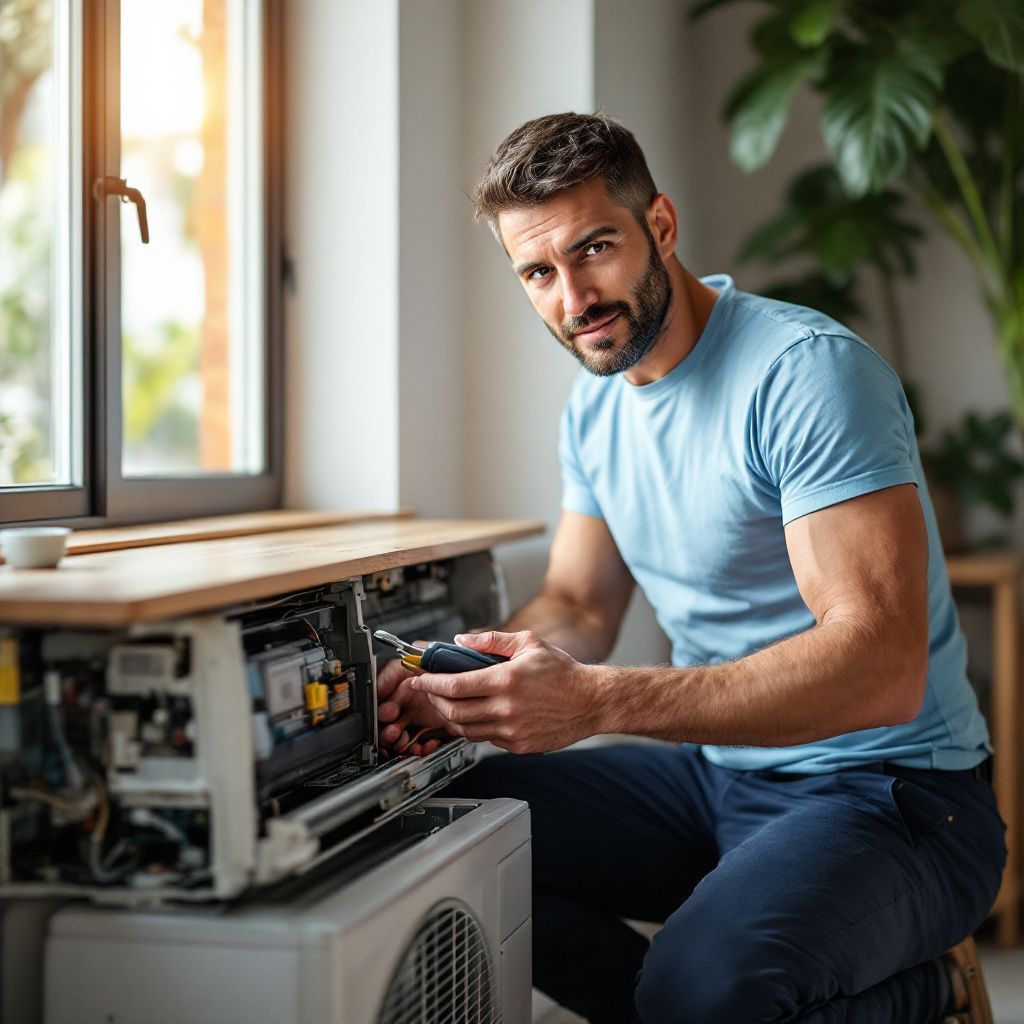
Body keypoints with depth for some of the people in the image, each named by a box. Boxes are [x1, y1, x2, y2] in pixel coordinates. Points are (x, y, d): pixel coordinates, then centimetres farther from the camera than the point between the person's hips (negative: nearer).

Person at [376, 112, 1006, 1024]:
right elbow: (578, 608, 13)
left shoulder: (809, 372, -20)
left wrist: (595, 702, -37)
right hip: (718, 772, 8)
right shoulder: (596, 401, 8)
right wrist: (455, 685, -12)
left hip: (890, 790, -7)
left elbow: (882, 668, -29)